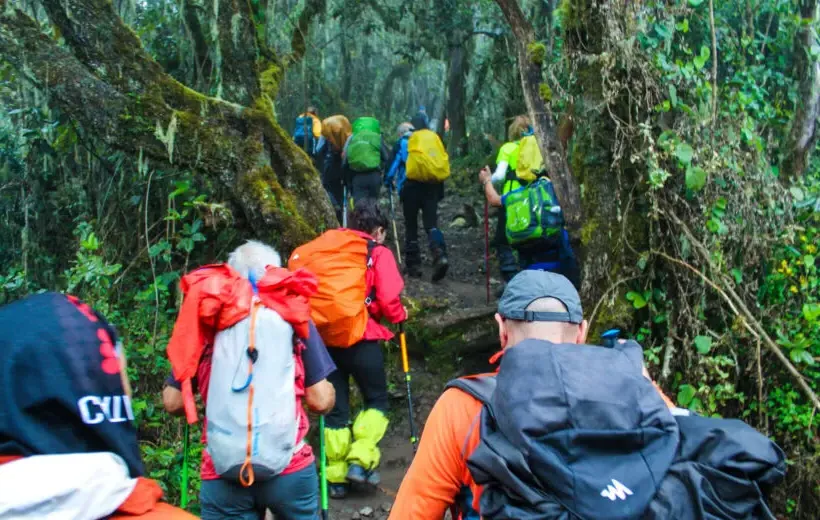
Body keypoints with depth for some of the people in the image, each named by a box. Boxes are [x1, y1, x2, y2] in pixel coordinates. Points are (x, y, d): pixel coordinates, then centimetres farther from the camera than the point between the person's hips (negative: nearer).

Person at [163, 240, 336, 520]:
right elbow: (321, 401, 0)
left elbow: (173, 403, 6)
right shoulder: (291, 313, 2)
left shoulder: (206, 317, 5)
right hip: (289, 467, 0)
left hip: (222, 473, 0)